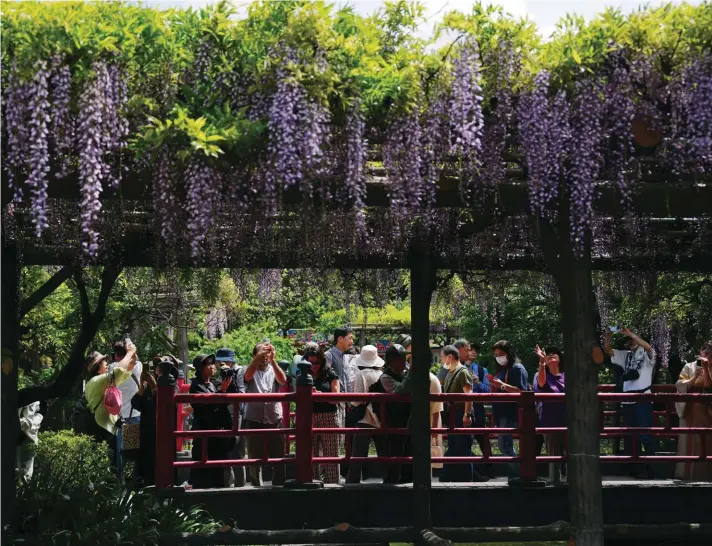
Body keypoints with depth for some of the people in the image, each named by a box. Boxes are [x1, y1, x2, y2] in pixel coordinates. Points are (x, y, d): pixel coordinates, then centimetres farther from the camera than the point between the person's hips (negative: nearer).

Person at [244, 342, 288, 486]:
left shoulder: (274, 371, 9)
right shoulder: (251, 372, 5)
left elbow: (283, 380, -13)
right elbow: (248, 375, -19)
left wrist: (272, 360, -28)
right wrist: (258, 357, -36)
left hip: (275, 421, 1)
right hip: (254, 421, -1)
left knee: (278, 459, 4)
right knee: (255, 459, 5)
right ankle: (256, 487, 13)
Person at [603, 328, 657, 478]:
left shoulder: (646, 353, 1)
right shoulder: (626, 355, 19)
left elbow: (648, 346, -22)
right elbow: (608, 350, 13)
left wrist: (630, 333, -22)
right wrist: (608, 335, -4)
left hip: (643, 399, -7)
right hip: (627, 400, 7)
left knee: (646, 435, -8)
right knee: (630, 436, 9)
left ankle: (650, 468, -5)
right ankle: (637, 468, 16)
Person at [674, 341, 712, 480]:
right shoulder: (689, 367, 5)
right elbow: (679, 386, -4)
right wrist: (694, 377, -15)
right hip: (691, 410, -1)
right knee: (690, 441, -3)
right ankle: (688, 472, 1)